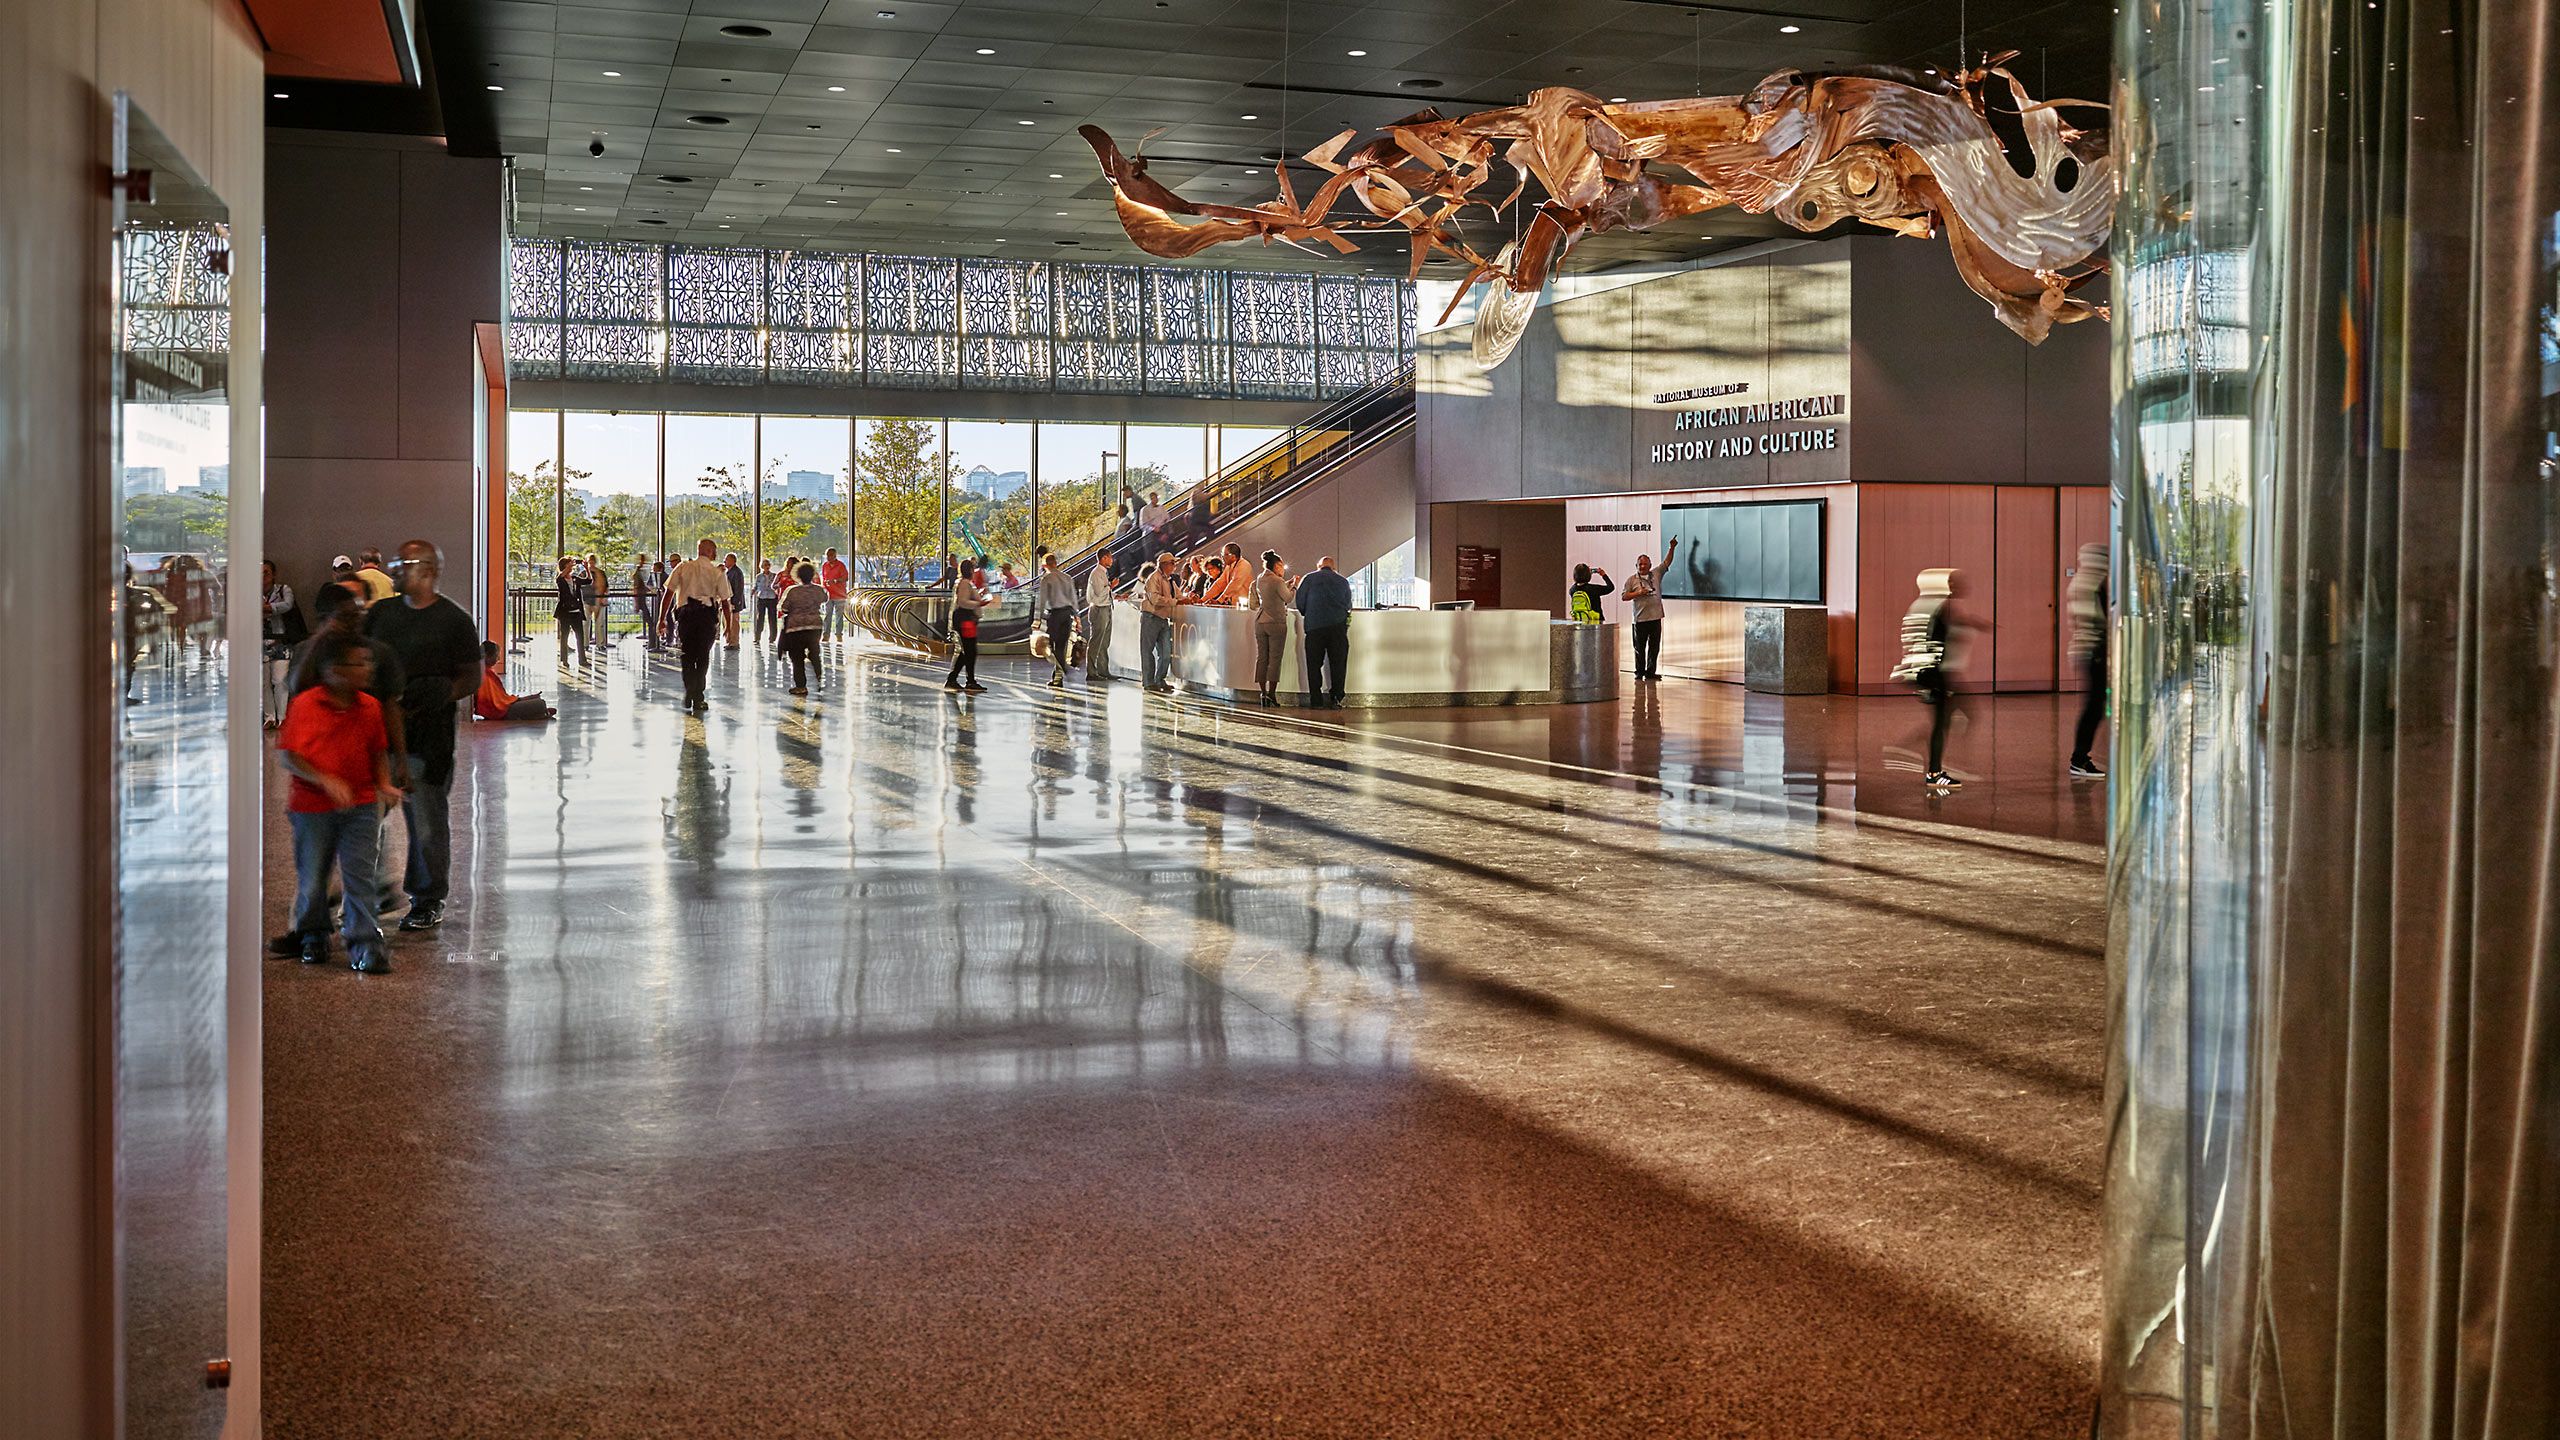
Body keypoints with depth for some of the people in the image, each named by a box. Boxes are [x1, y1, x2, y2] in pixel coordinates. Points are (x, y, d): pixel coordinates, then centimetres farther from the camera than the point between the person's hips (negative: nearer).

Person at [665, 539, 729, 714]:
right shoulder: (717, 573, 2)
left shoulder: (683, 567, 4)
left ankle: (689, 696, 14)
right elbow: (725, 602, 1)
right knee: (703, 657, 8)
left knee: (687, 656, 14)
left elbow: (668, 594, 1)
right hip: (707, 616, -1)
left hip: (684, 614, 1)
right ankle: (698, 699, 5)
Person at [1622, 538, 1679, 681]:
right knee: (1640, 648, 2)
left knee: (1654, 648, 5)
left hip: (1655, 618, 3)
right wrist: (1638, 593, -12)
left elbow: (1667, 562, 13)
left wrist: (1672, 548, 2)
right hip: (1640, 619, -3)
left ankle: (1651, 672, 11)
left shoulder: (1656, 575, 11)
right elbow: (1624, 596, 1)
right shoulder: (1632, 580, 3)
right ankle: (1639, 672, 11)